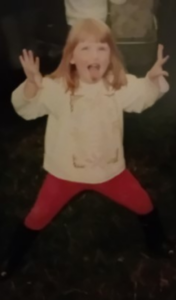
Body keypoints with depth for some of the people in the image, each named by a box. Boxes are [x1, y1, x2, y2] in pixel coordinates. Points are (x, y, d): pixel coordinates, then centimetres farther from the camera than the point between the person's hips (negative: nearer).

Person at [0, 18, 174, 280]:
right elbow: (26, 109, -21)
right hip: (66, 171, -2)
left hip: (110, 168, 3)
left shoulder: (120, 85, -10)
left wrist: (154, 78, -15)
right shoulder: (57, 87, -20)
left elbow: (143, 96, 7)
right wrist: (31, 83, -42)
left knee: (143, 205, 15)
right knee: (38, 217, 10)